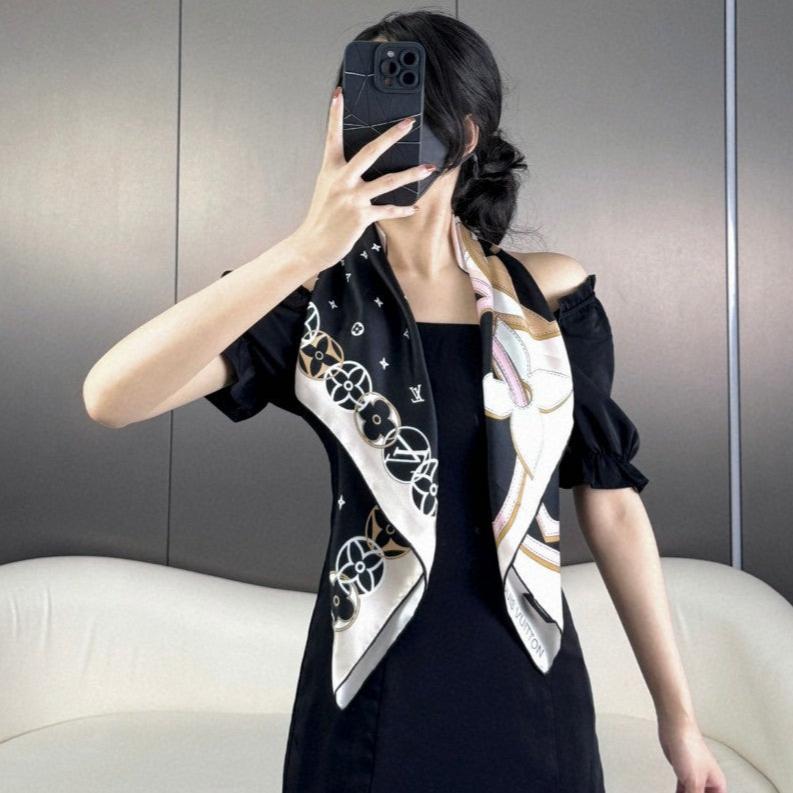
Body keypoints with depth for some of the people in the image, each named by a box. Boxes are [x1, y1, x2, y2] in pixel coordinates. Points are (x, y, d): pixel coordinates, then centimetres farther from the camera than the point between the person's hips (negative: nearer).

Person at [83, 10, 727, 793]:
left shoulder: (551, 292, -3)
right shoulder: (316, 295, -8)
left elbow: (610, 502, 0)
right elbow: (110, 397, -21)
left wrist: (677, 712, 2)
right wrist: (307, 248, -29)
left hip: (529, 692, 1)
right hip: (371, 699, -1)